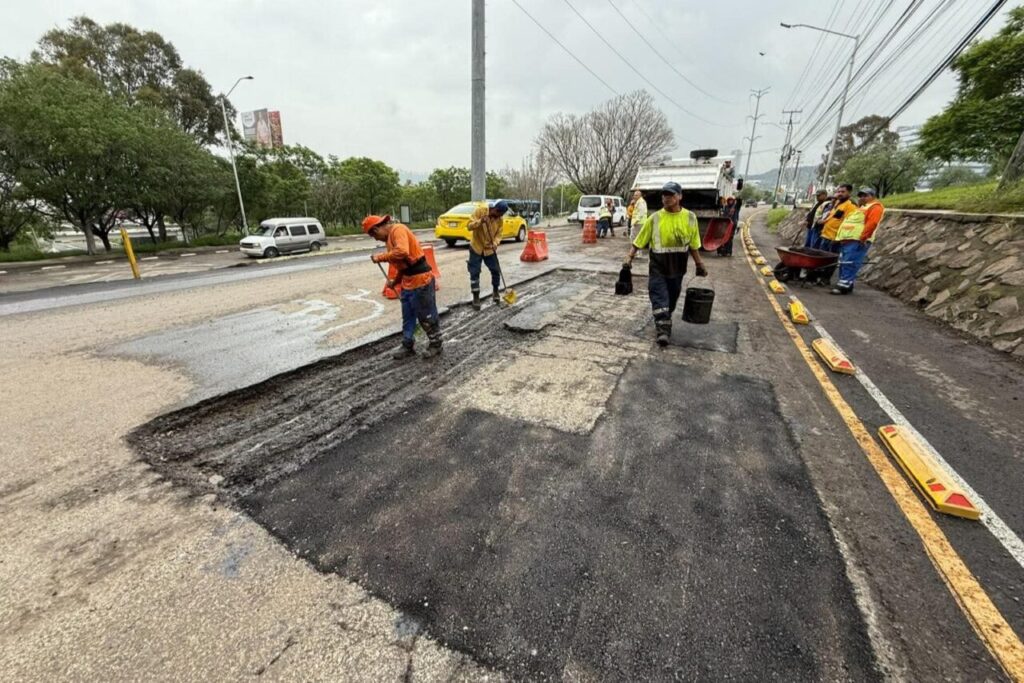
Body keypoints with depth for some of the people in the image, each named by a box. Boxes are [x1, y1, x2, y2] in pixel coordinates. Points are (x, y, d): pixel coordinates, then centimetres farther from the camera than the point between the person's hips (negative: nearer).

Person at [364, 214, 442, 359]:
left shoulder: (398, 230, -13)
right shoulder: (389, 236, 16)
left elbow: (402, 253, -30)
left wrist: (381, 257, -19)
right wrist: (395, 281, 20)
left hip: (420, 279, -10)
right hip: (408, 281, 10)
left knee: (427, 315, 3)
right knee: (408, 316, 15)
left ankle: (436, 344, 19)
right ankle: (408, 346, 26)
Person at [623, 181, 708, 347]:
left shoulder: (690, 217, -1)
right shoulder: (654, 218, -8)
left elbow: (693, 245, 8)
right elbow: (639, 241, -4)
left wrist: (699, 264, 9)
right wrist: (629, 257, -15)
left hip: (677, 268, 3)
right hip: (658, 268, -3)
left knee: (671, 300, 15)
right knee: (660, 299, -9)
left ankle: (664, 326, 34)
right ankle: (662, 330, -8)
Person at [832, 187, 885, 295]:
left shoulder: (875, 207, 2)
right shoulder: (860, 208, 31)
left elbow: (872, 223, -12)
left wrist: (862, 238, -21)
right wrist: (840, 237, 18)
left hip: (857, 241, -9)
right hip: (847, 239, 9)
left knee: (849, 264, -14)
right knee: (843, 264, 8)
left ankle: (844, 286, -17)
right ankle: (845, 284, 13)